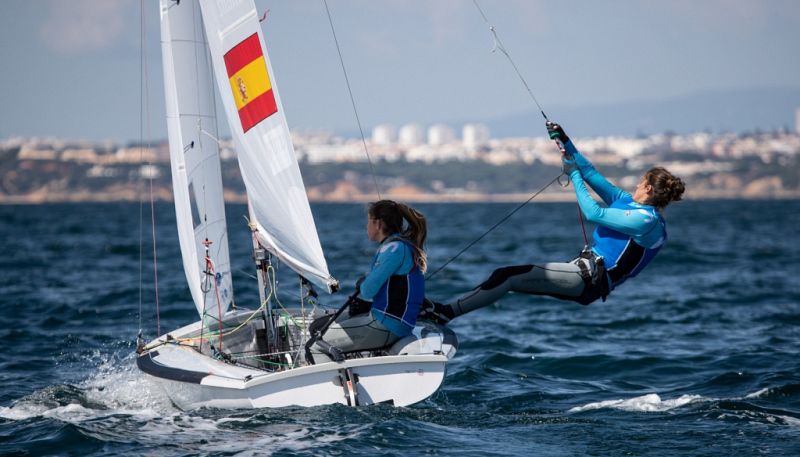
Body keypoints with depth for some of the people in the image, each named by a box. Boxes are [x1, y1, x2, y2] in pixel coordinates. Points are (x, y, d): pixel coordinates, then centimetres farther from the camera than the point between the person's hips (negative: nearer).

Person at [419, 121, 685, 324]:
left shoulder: (647, 220, -12)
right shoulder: (629, 203, 18)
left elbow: (593, 213, -14)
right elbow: (591, 173, 21)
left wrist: (573, 174, -4)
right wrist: (564, 141, 19)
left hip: (589, 280, -9)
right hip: (582, 275, 9)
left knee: (511, 276, -17)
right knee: (505, 275, 0)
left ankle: (446, 312, -18)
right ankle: (446, 311, -4)